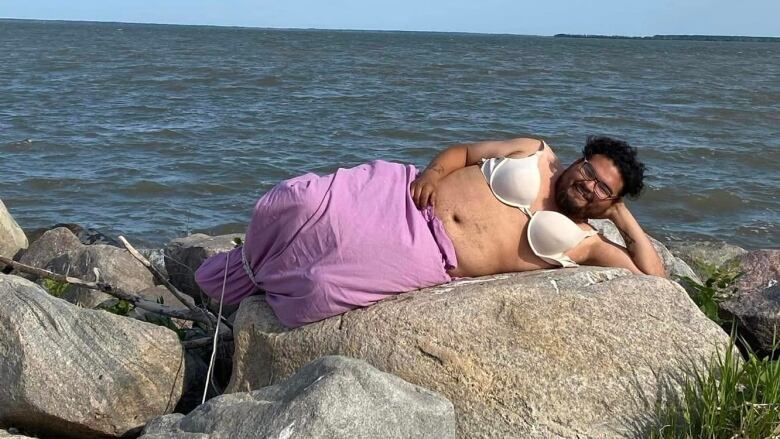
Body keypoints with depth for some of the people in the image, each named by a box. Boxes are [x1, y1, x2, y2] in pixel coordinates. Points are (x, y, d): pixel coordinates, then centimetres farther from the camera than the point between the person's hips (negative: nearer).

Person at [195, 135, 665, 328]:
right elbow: (463, 150, 14)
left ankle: (268, 287, 13)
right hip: (405, 198, 2)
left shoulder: (582, 242, 7)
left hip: (428, 257, -2)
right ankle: (253, 267, 15)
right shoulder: (536, 152, 11)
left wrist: (623, 214, 3)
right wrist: (433, 171, -8)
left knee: (321, 289, -24)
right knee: (301, 202, -18)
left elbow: (653, 276, 3)